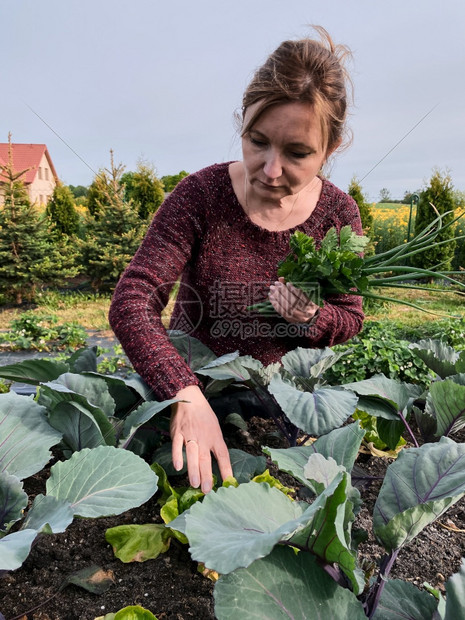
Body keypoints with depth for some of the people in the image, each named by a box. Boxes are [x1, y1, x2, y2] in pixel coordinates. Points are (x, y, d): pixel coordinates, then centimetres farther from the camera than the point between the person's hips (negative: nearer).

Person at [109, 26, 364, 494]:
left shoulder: (338, 214, -8)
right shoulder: (201, 194, -16)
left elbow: (350, 320, 3)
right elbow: (131, 303, -24)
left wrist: (309, 318, -21)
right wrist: (187, 395, -40)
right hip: (194, 379, -2)